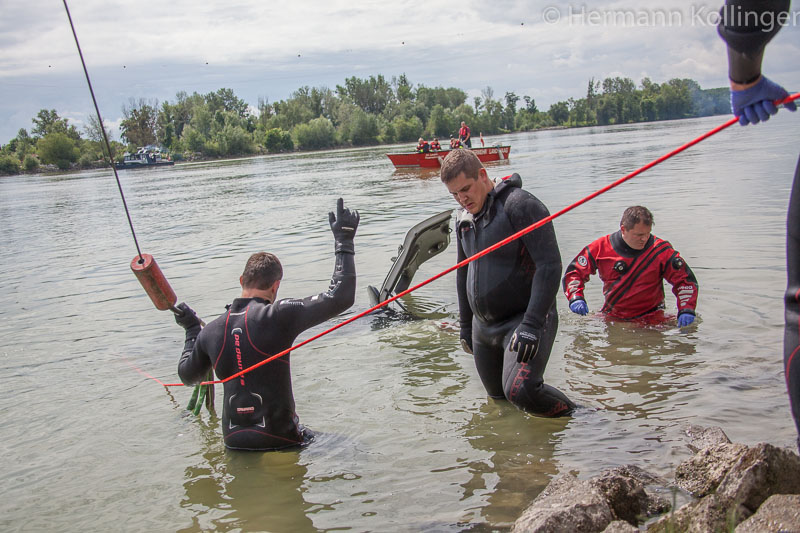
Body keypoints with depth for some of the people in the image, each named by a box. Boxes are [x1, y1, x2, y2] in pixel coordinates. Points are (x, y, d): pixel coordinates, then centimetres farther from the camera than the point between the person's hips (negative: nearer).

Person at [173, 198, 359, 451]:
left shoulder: (210, 331, 1)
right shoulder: (279, 316, -15)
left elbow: (187, 376, 19)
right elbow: (340, 297, -15)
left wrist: (191, 330, 33)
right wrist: (344, 242, -5)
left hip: (234, 440, 4)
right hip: (279, 438, -4)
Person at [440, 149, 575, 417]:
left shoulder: (520, 204, -16)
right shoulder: (464, 217, 9)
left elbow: (549, 266, -22)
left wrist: (531, 325, -27)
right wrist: (465, 326, 22)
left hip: (525, 318, -8)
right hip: (483, 325, 8)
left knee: (520, 390, -25)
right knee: (498, 397, 12)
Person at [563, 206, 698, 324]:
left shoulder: (660, 250, -7)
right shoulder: (601, 248, -5)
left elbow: (685, 279, -1)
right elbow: (574, 272, 2)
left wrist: (686, 310, -17)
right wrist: (576, 298, -17)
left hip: (651, 319, -3)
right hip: (612, 317, 3)